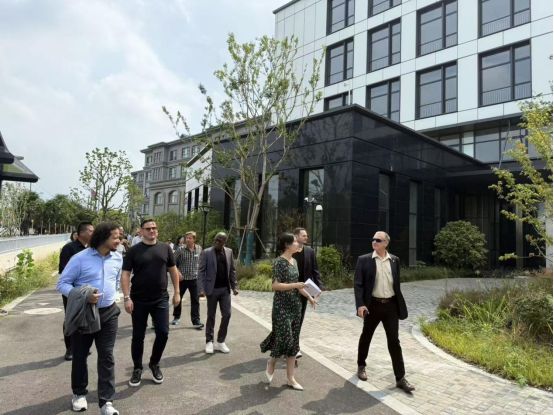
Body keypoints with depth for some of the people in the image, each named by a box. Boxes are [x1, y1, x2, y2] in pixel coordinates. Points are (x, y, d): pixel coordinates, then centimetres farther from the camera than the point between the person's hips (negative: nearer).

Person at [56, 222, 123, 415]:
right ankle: (79, 393, 34)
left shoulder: (118, 258, 2)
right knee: (80, 355, 12)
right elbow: (62, 284, -11)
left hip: (109, 313, 3)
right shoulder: (80, 258, -13)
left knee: (106, 357, 2)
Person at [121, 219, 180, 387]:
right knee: (138, 336, 8)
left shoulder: (165, 248, 4)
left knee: (163, 333, 2)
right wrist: (127, 298, -13)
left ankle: (155, 364, 26)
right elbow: (125, 275, -5)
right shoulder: (134, 250, -3)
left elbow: (173, 270, 9)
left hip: (161, 299, 2)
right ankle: (137, 368, 26)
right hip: (139, 301, -2)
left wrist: (176, 292, 6)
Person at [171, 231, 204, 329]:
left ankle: (196, 321, 7)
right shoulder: (180, 249, -9)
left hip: (194, 279, 1)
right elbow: (174, 263, -4)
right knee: (178, 298, 15)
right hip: (182, 278, -1)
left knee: (195, 301, 1)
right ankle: (176, 317, 36)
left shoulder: (199, 249, -2)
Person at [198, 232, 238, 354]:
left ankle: (220, 342, 16)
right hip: (212, 289, -4)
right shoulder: (206, 252, -5)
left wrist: (234, 286, 5)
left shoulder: (229, 252, 7)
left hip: (225, 289, 4)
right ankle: (209, 342, 20)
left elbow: (232, 270, 10)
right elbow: (201, 271, -8)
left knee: (227, 314, 2)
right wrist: (202, 289, -15)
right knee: (211, 316, 6)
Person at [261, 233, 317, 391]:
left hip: (295, 305, 8)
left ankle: (290, 378, 18)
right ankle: (271, 362, 23)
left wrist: (308, 296, 12)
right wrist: (295, 285, -21)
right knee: (285, 339, -7)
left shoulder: (294, 261, 10)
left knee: (294, 342, 9)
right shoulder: (279, 262, -14)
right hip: (282, 306, -8)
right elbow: (275, 285, -18)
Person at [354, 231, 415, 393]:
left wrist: (400, 305, 10)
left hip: (390, 305, 2)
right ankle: (361, 366, 35)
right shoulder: (364, 260, -5)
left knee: (394, 341, 3)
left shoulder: (395, 260, 4)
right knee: (366, 337, 14)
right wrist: (360, 304, -17)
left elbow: (396, 284, 11)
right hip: (373, 305, -2)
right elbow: (358, 284, -7)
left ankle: (400, 378, 10)